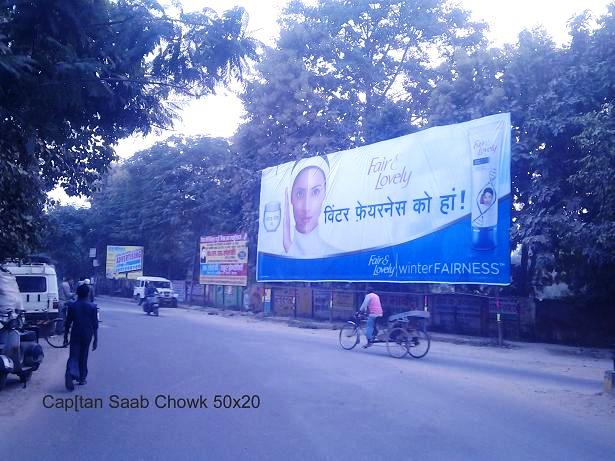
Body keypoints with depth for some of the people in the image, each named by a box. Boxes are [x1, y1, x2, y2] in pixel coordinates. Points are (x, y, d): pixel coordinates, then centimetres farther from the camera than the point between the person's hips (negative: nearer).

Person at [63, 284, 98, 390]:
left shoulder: (72, 306, -2)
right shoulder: (92, 307, -4)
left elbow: (68, 323, 2)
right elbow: (95, 325, -3)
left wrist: (65, 337, 11)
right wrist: (95, 339, 2)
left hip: (75, 335, 0)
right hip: (87, 336, 0)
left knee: (73, 356, 0)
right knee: (83, 357, 15)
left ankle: (70, 373, -28)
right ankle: (82, 378, 21)